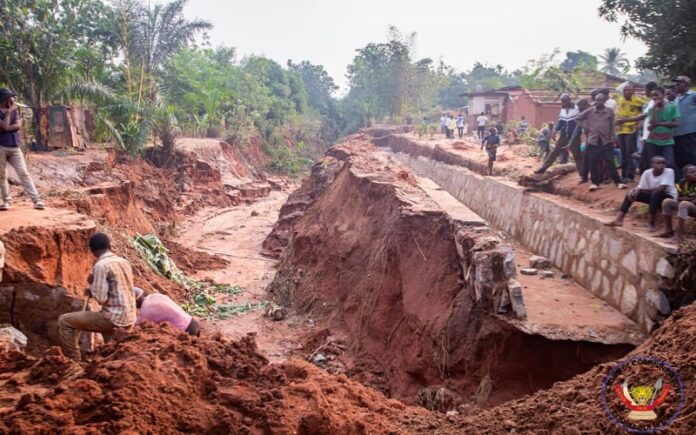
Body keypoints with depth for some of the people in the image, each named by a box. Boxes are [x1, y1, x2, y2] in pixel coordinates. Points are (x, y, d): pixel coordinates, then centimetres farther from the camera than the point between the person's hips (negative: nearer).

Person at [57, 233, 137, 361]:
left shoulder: (100, 266, -15)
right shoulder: (124, 262, 8)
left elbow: (101, 299, -17)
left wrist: (92, 284, 1)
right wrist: (94, 291, 17)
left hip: (114, 319, -8)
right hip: (128, 319, 8)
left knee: (64, 321, 4)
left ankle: (74, 361, 8)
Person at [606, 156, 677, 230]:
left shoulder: (669, 172, -20)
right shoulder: (647, 173, -8)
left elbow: (661, 189, -29)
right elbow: (640, 188, -8)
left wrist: (644, 190, -24)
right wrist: (633, 191, -31)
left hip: (668, 197, -5)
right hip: (653, 196, 5)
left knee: (655, 194, -36)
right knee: (630, 194, -8)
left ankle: (651, 223, -27)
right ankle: (619, 219, -14)